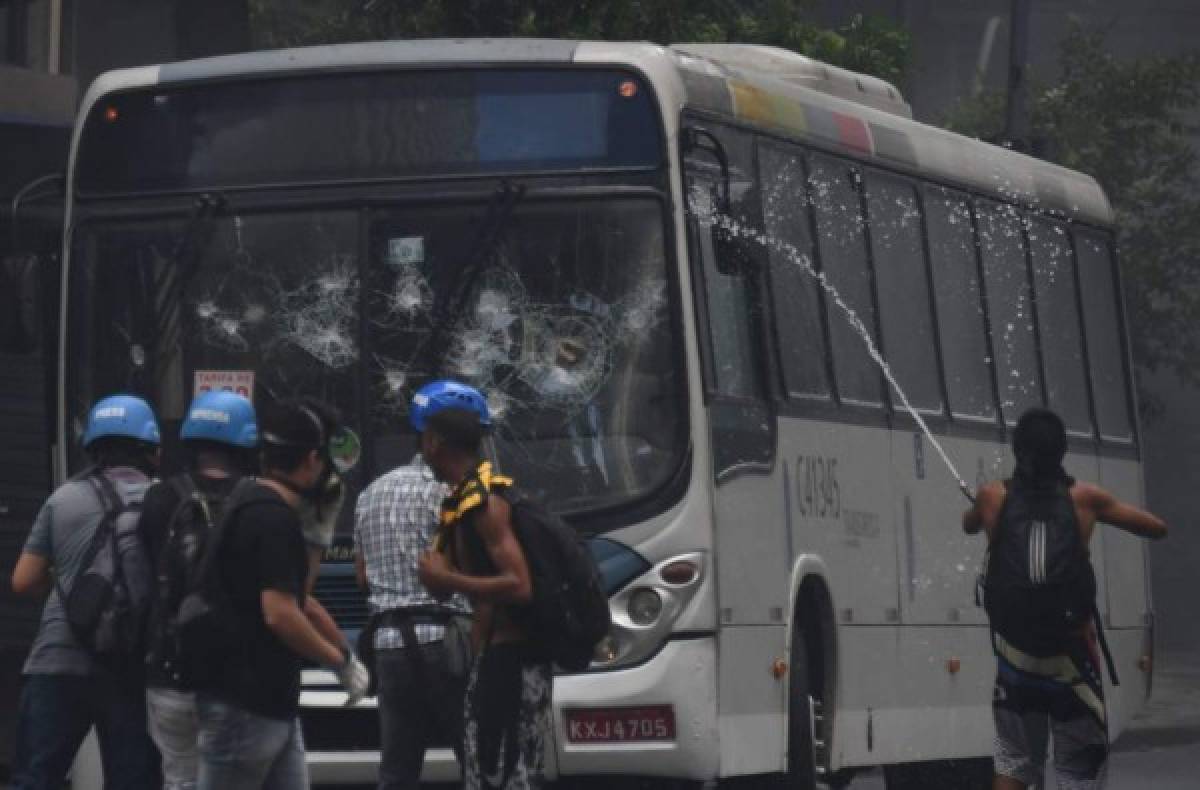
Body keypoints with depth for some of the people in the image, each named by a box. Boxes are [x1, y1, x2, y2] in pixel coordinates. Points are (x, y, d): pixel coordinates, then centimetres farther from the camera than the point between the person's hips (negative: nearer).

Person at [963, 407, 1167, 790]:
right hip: (1070, 655, -2)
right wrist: (1108, 511, 24)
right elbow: (1157, 529, 9)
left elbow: (969, 525, 25)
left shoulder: (993, 496, 1)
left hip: (1015, 654, 2)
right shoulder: (1084, 497, -2)